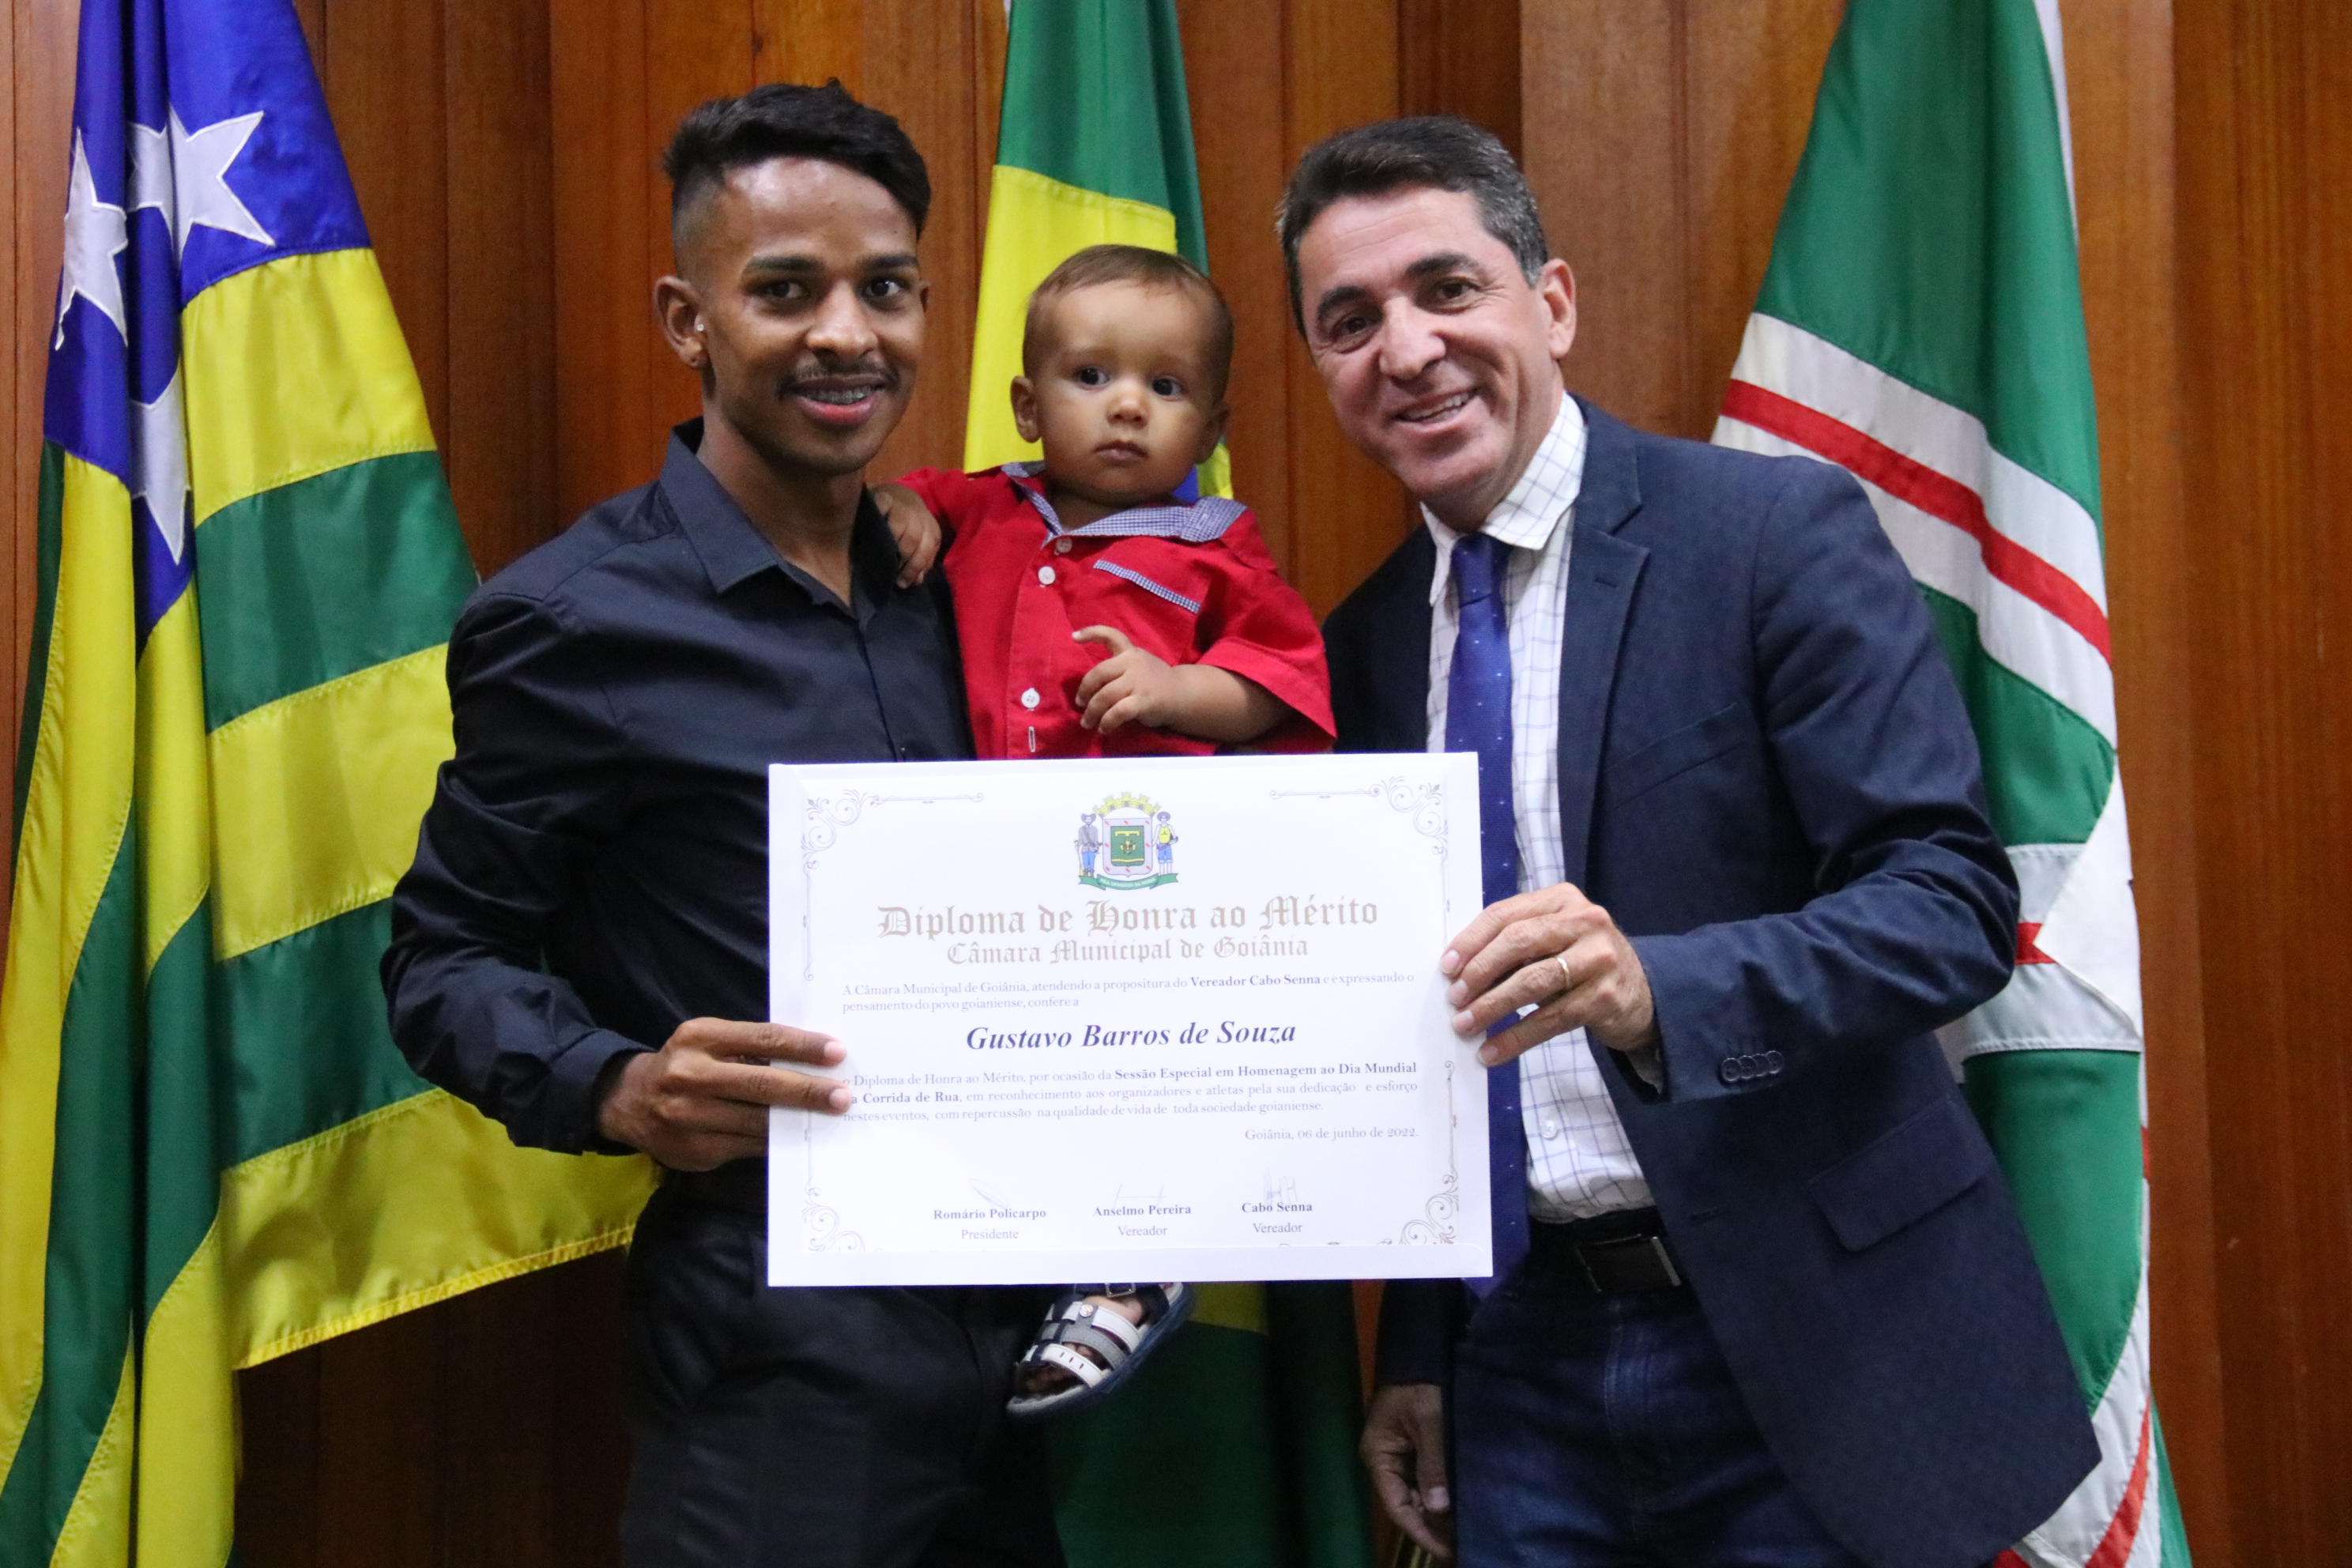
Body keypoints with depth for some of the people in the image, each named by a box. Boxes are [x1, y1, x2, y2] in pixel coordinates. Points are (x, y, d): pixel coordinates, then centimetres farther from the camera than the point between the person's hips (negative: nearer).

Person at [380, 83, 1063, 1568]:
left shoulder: (948, 586, 8)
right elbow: (446, 956, -5)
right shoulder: (573, 618, -9)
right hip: (777, 1356, -6)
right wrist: (621, 1090, -22)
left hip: (1025, 1315, 6)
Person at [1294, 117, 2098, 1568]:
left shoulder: (1781, 531, -9)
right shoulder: (1365, 645, 6)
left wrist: (1652, 987, -32)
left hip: (1799, 1339, -4)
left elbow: (1957, 899, -16)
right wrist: (1417, 1351, 8)